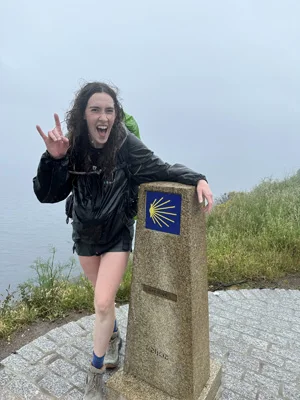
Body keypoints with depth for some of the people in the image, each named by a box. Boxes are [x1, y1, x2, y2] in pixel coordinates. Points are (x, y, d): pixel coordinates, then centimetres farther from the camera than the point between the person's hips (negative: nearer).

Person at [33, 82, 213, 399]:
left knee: (103, 303, -4)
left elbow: (161, 169, -16)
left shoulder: (125, 144, -20)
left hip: (117, 235, -3)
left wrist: (197, 179, -31)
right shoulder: (73, 147, -14)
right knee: (104, 297, 22)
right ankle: (114, 338, 54)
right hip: (85, 235, 3)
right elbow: (47, 195, -16)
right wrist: (54, 159, -32)